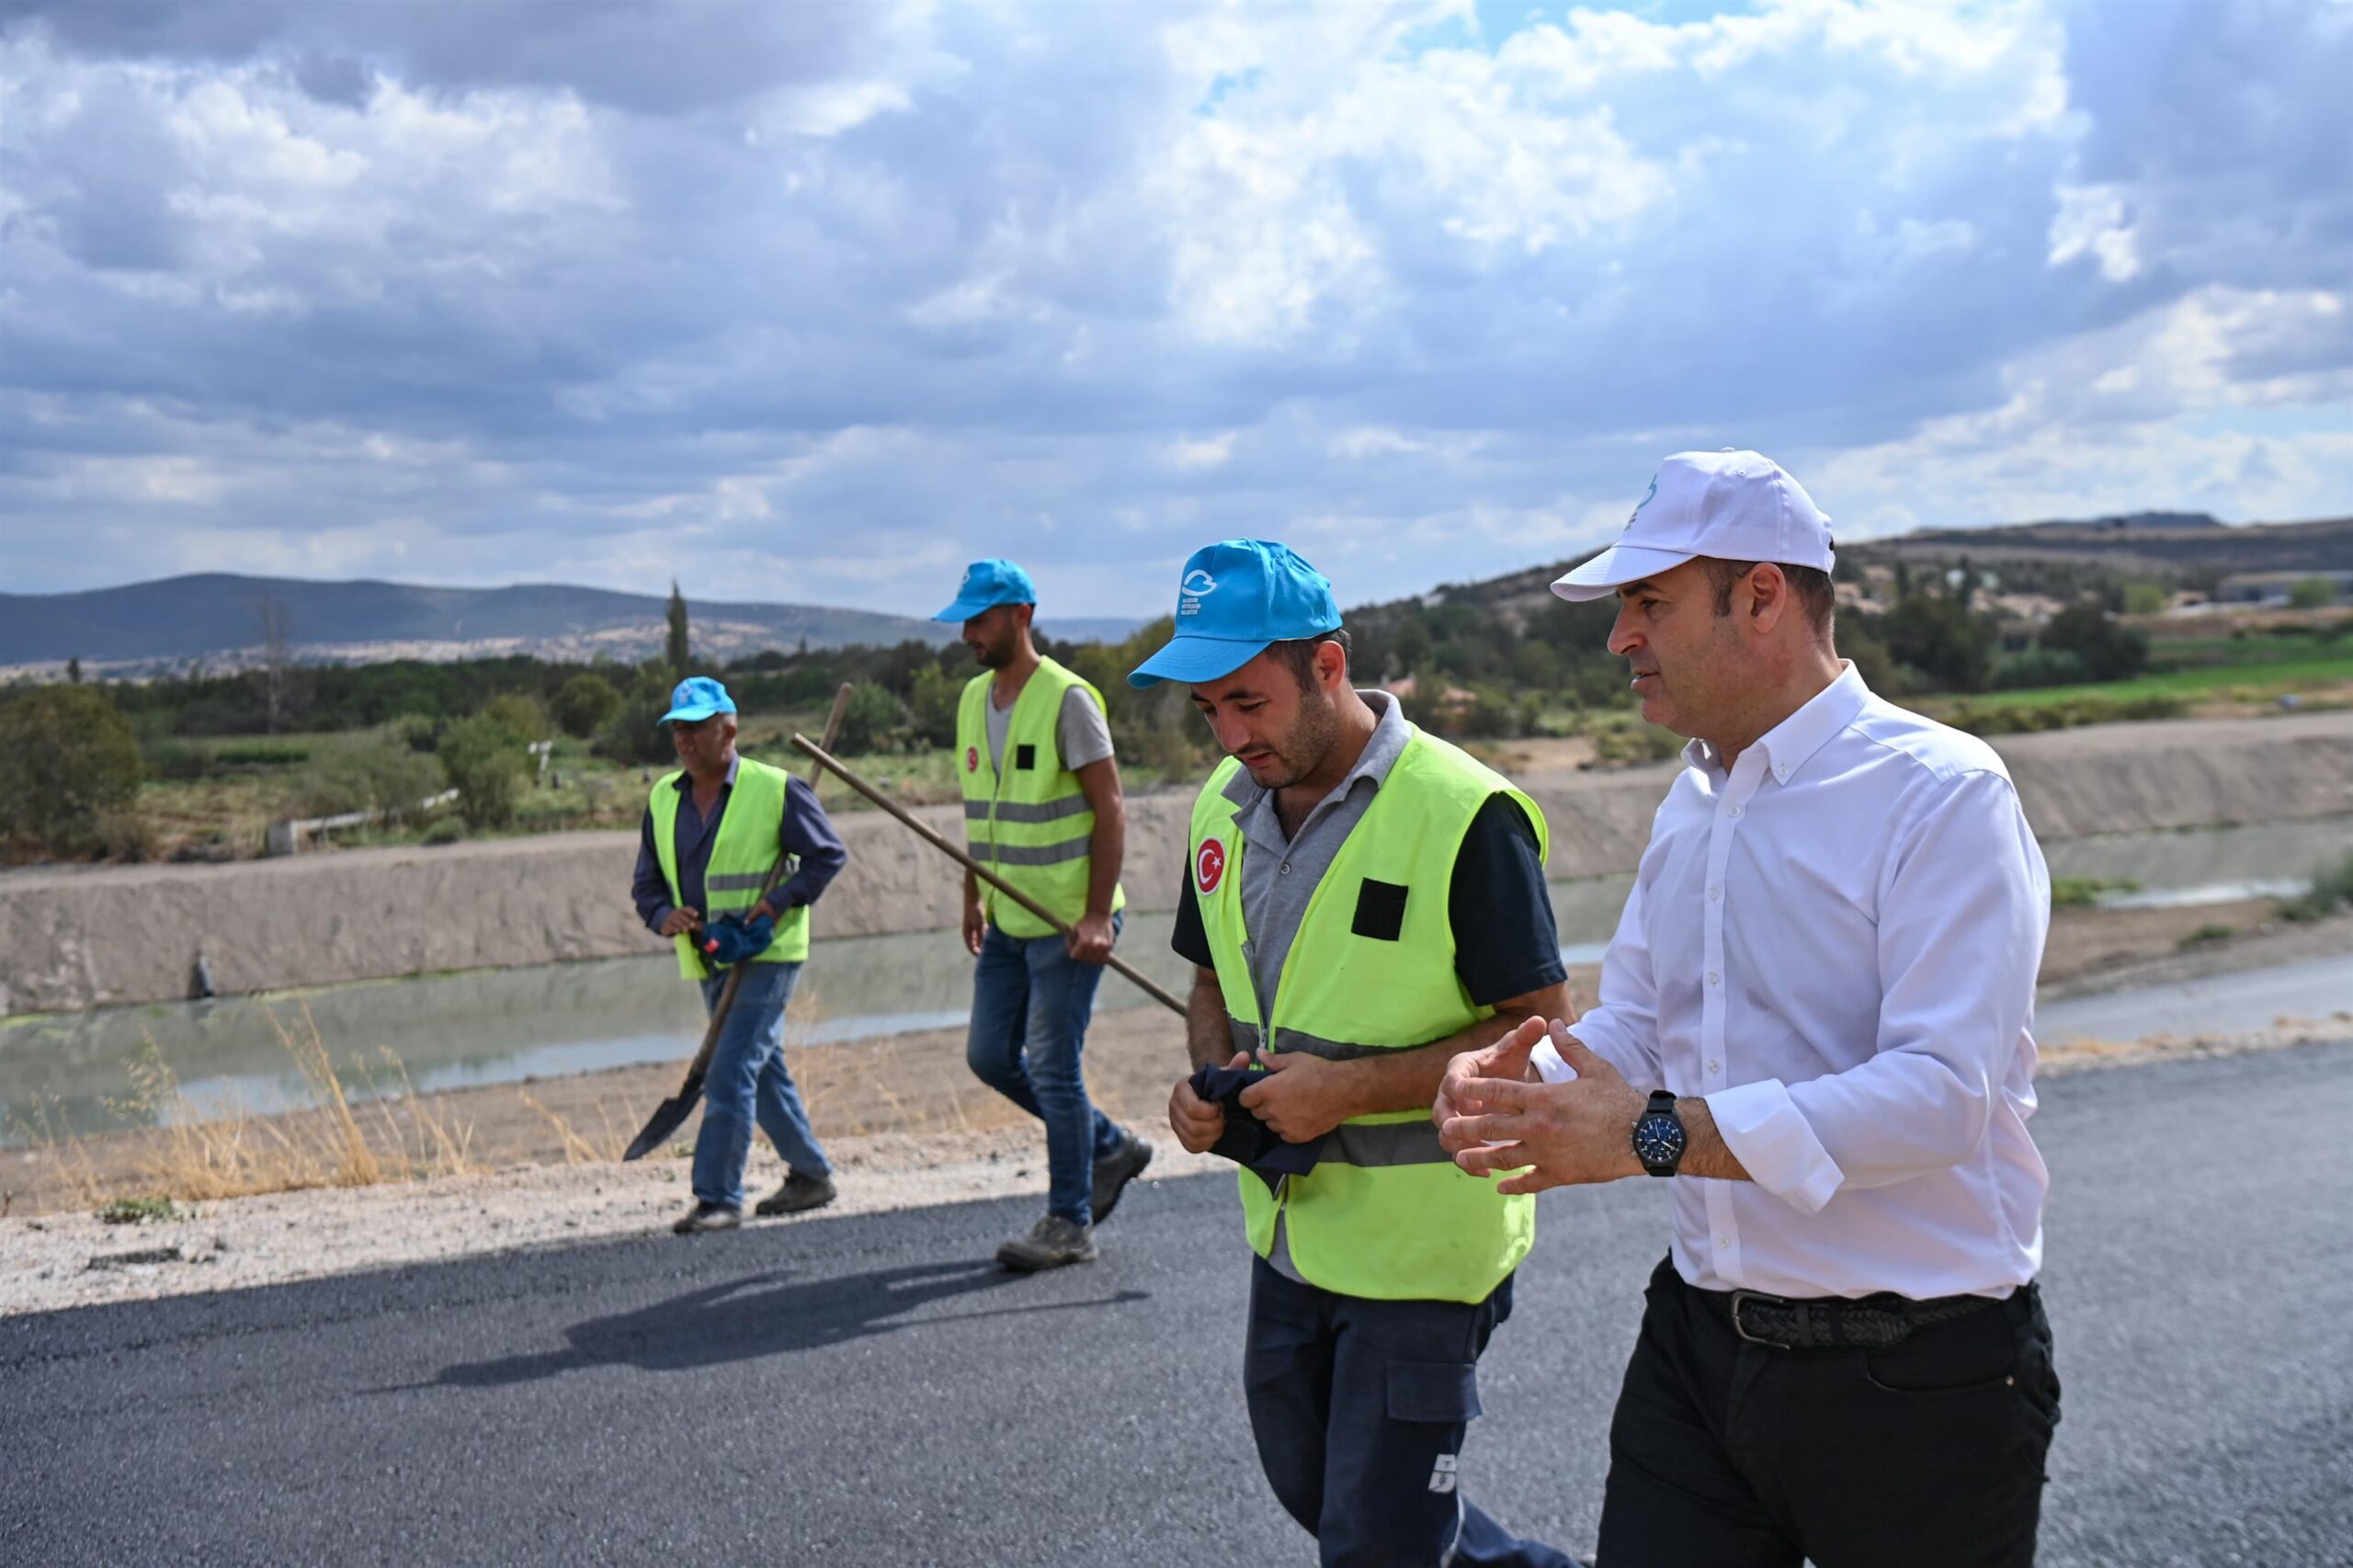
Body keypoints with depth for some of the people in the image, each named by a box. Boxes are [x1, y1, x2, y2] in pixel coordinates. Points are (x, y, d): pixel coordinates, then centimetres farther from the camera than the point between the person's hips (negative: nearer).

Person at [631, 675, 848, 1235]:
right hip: (708, 960, 7)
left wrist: (781, 901, -16)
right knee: (762, 1071, 14)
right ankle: (812, 1175, 29)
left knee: (731, 1072, -14)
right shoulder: (663, 798, 9)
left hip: (767, 954, -6)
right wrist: (663, 915, -8)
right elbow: (648, 881, 13)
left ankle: (718, 1198, -11)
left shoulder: (775, 789, -7)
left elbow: (828, 854, -3)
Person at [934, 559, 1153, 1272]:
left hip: (1067, 920, -8)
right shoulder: (974, 699, 10)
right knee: (990, 1055, 11)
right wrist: (974, 897, 17)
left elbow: (1110, 809, -16)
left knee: (1052, 1067, -4)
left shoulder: (1067, 699, -14)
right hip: (1008, 919, 8)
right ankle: (1111, 1147, 28)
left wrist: (1096, 916, -21)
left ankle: (1069, 1225, 9)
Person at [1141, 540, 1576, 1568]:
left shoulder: (1464, 814, -20)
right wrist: (1208, 1083, -5)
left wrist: (1351, 1087, -24)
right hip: (1291, 1229, 8)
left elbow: (1544, 1031, -18)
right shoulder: (1224, 808, 3)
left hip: (1422, 1241, -8)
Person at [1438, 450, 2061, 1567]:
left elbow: (1944, 1093, -25)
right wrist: (1522, 1076, -8)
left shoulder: (1941, 794, -16)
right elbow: (1635, 1022, 15)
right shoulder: (1690, 804, 11)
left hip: (1912, 1378, -6)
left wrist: (1657, 1135, -29)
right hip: (1698, 1347, 7)